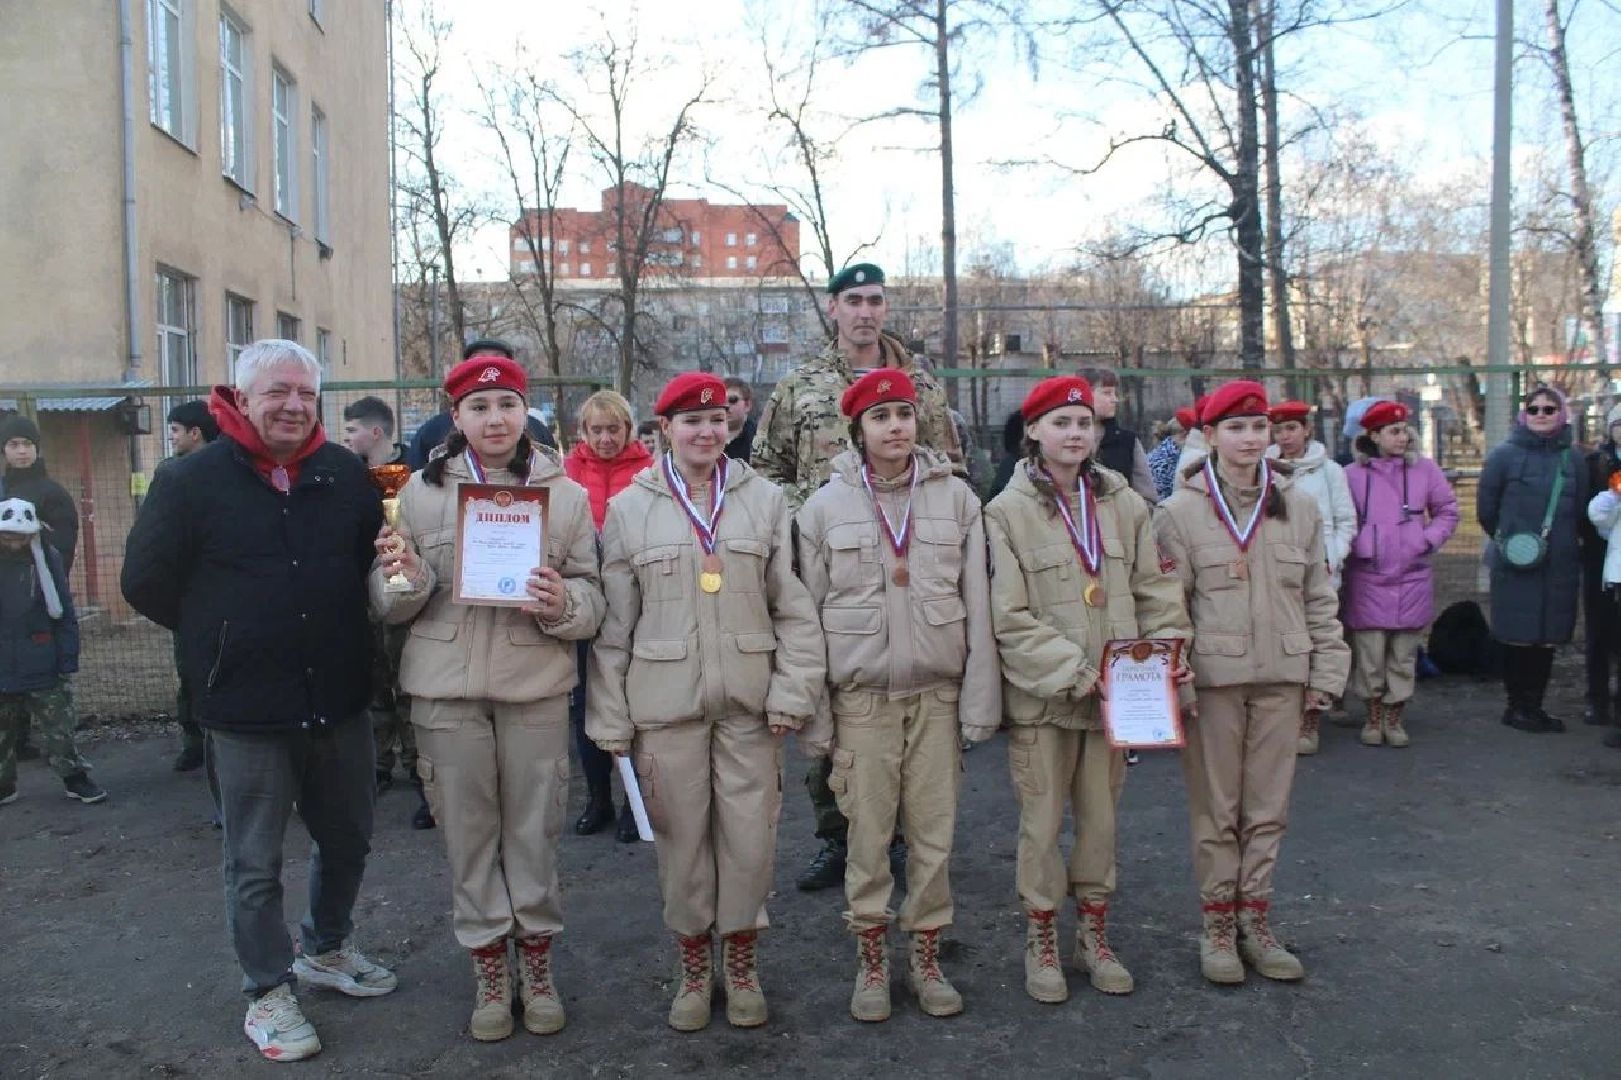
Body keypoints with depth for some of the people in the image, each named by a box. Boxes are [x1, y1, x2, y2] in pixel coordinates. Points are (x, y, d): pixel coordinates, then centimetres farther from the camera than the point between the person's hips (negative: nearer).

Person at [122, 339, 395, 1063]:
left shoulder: (345, 474, 2)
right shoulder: (193, 481, -8)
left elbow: (375, 560, 17)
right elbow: (147, 584, -1)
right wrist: (216, 637, 6)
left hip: (338, 703, 4)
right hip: (245, 711, -4)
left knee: (347, 839, 18)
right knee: (255, 864, 8)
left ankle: (327, 950, 41)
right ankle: (267, 992, 25)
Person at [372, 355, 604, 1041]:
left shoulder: (564, 492, 5)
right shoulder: (422, 490, 5)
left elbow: (592, 594, 5)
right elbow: (391, 605, 7)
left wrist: (564, 604, -17)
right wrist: (403, 579, -15)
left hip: (536, 685, 0)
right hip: (445, 687, 1)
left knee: (534, 830, 7)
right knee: (467, 830, 8)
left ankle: (536, 963, 27)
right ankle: (490, 970, 26)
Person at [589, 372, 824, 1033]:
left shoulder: (764, 499, 4)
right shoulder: (629, 508, 3)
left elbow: (793, 606, 4)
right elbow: (614, 623, 3)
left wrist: (791, 692, -4)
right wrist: (611, 718, 1)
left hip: (749, 700, 1)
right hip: (665, 702, 0)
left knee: (749, 836, 5)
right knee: (682, 840, 9)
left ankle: (741, 964, 28)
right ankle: (694, 969, 29)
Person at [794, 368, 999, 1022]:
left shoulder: (956, 498, 2)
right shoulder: (825, 506, -1)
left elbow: (978, 607, 2)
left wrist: (978, 701, -2)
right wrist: (813, 716, -2)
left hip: (937, 693, 1)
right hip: (861, 696, -1)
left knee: (935, 834, 7)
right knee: (868, 835, 5)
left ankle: (926, 959, 25)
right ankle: (871, 962, 24)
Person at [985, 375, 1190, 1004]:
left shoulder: (1125, 504, 4)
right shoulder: (1008, 511, -9)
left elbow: (1154, 591, 8)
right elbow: (1009, 618, -13)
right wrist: (1076, 672, -18)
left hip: (1113, 693, 4)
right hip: (1040, 694, -4)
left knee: (1101, 817, 15)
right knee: (1042, 822, 7)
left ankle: (1093, 935, 33)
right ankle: (1041, 943, 25)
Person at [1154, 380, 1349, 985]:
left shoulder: (1298, 508, 8)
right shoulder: (1181, 511, -3)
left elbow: (1319, 599, 11)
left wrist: (1325, 674, 7)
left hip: (1281, 679, 3)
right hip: (1212, 678, -3)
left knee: (1268, 810, 11)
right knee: (1215, 811, 6)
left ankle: (1254, 923, 25)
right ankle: (1218, 928, 20)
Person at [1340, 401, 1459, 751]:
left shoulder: (1424, 469, 2)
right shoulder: (1353, 474, -3)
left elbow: (1448, 511, 12)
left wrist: (1428, 540, 0)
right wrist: (1356, 547, -7)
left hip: (1412, 577, 1)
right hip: (1368, 579, -1)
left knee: (1404, 656, 7)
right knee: (1369, 654, 3)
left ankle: (1394, 718, 21)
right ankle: (1373, 718, 19)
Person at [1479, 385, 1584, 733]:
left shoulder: (1572, 460, 7)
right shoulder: (1504, 455, -3)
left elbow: (1579, 510, 12)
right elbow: (1486, 509, 3)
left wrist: (1562, 544, 8)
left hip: (1559, 567, 4)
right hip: (1515, 565, -3)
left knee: (1547, 640, 8)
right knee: (1519, 639, 1)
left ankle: (1534, 706, 19)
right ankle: (1517, 706, 12)